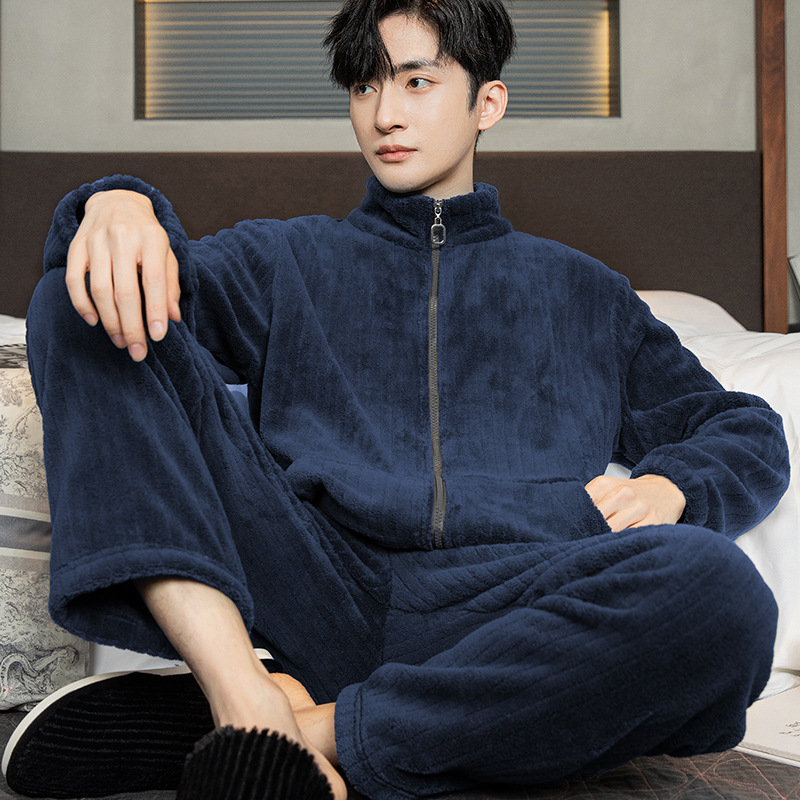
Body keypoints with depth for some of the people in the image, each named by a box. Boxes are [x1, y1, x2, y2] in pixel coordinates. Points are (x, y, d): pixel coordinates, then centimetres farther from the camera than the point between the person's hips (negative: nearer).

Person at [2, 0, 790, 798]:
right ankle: (244, 699, -28)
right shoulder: (288, 260, 27)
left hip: (509, 615, 0)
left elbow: (751, 433, 26)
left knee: (718, 588, -33)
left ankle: (325, 732, -24)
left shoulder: (579, 291, 27)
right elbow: (179, 284, 7)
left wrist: (666, 486, 4)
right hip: (317, 592, 1)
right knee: (86, 306, -12)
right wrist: (120, 207, -17)